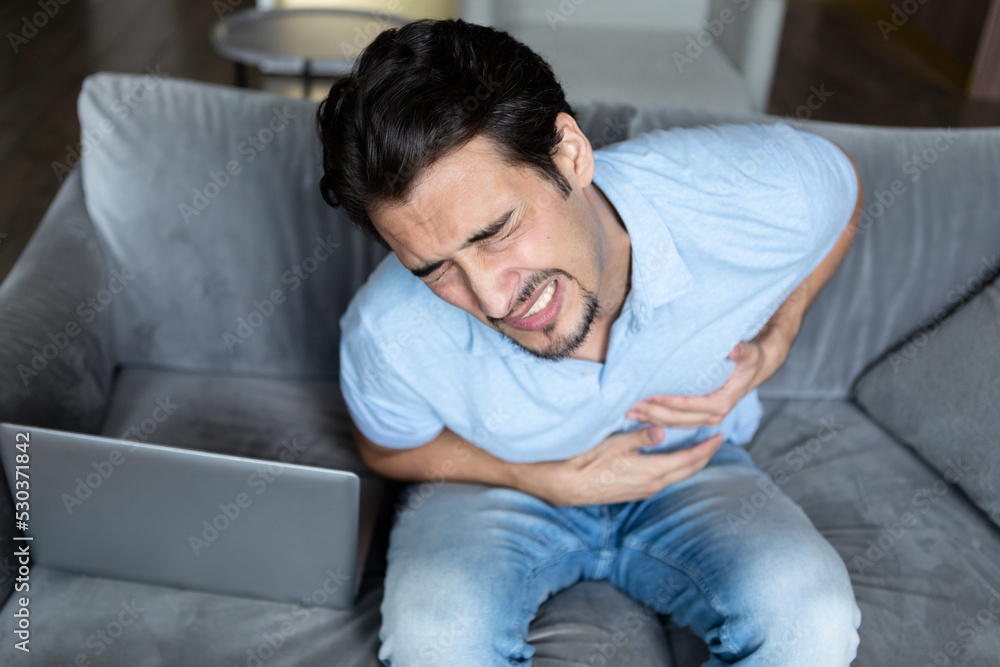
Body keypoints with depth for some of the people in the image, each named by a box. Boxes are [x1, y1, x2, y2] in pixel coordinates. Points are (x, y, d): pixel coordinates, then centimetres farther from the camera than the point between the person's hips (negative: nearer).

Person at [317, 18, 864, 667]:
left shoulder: (757, 197, -29)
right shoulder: (390, 337, -30)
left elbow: (842, 185, -2)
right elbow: (389, 447, -5)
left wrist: (773, 344, -14)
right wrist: (551, 482, -19)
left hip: (692, 466, 2)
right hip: (495, 485, -1)